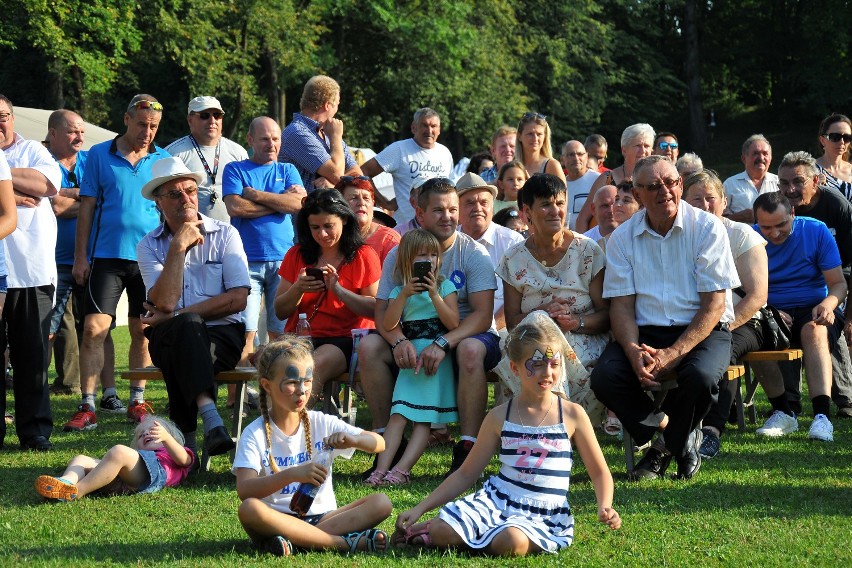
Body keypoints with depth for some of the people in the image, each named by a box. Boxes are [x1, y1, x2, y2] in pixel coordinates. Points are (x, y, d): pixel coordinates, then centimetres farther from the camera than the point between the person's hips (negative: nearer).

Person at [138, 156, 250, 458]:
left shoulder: (225, 235, 7)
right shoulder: (149, 246, 8)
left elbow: (238, 299, -6)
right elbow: (165, 302, -10)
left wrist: (175, 316, -8)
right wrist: (178, 246, -11)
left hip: (222, 335, 0)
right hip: (168, 339, 0)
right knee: (187, 327, -37)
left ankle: (184, 434, -36)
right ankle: (211, 421, -55)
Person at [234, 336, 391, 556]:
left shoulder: (322, 423, 8)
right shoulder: (255, 433, -2)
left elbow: (380, 444, 5)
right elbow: (244, 490, -16)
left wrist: (353, 439, -18)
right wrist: (292, 475, -30)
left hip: (321, 517, 3)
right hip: (279, 519, -3)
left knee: (381, 502, -18)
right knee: (248, 509, -36)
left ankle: (297, 541, -31)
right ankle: (345, 542, -34)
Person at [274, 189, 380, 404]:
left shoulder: (363, 256, 5)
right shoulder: (296, 255, 14)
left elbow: (376, 310, -3)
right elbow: (280, 311, 13)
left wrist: (338, 289, -14)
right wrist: (298, 289, -7)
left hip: (343, 339, -3)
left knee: (312, 367, -35)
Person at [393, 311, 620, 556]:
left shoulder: (572, 414, 3)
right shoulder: (500, 417, 6)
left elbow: (599, 472, 10)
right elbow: (466, 474, 12)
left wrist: (605, 507, -12)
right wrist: (420, 508, 4)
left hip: (543, 516, -1)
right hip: (496, 501, 1)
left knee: (512, 542, -36)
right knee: (443, 531, -26)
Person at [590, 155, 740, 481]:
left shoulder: (707, 228, -4)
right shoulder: (622, 238, 6)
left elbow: (714, 305, -9)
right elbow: (621, 306, 3)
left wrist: (672, 354, -20)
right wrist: (634, 352, -19)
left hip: (702, 331, -2)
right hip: (645, 332, 3)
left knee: (700, 376, -35)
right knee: (604, 377, -26)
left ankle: (666, 443, 0)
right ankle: (680, 439, -1)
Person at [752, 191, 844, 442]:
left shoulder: (816, 231, -1)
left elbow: (838, 283, -1)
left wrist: (827, 304, -24)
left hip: (812, 310, -1)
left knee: (815, 331, -37)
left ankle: (822, 415, -49)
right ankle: (783, 413, -23)